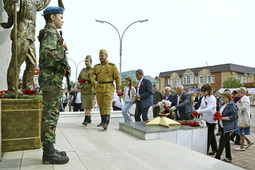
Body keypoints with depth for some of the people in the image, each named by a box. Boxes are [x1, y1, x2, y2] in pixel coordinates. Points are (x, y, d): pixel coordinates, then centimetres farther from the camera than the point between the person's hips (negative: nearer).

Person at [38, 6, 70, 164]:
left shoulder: (51, 33, 26)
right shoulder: (50, 31, -6)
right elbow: (48, 52, -24)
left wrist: (62, 67, 16)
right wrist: (66, 65, -15)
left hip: (52, 79, 10)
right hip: (51, 78, -10)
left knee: (51, 113, 10)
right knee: (50, 114, -8)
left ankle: (49, 149, 17)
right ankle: (49, 153, -2)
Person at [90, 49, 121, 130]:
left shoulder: (112, 66, 1)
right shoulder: (96, 67, 12)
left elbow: (117, 77, 1)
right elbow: (92, 75, 12)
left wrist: (118, 88, -2)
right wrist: (94, 81, -10)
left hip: (108, 89, -4)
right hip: (99, 89, 5)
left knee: (107, 105, -13)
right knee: (101, 105, 10)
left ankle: (106, 123, -18)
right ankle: (103, 121, 23)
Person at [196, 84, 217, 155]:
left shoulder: (212, 98, -17)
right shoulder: (203, 98, 7)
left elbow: (209, 108, -29)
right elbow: (201, 107, 13)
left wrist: (199, 111, -38)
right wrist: (197, 111, -6)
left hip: (211, 120, -8)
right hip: (206, 119, 8)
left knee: (208, 135, -3)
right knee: (211, 135, 19)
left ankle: (206, 151, 4)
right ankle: (214, 149, 33)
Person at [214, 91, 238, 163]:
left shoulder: (232, 106, -15)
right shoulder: (223, 105, 12)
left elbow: (233, 117, -18)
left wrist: (223, 118, -23)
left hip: (228, 127, -9)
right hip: (224, 126, 9)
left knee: (222, 141, -6)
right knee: (226, 141, 14)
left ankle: (217, 157, 0)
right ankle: (228, 157, 25)